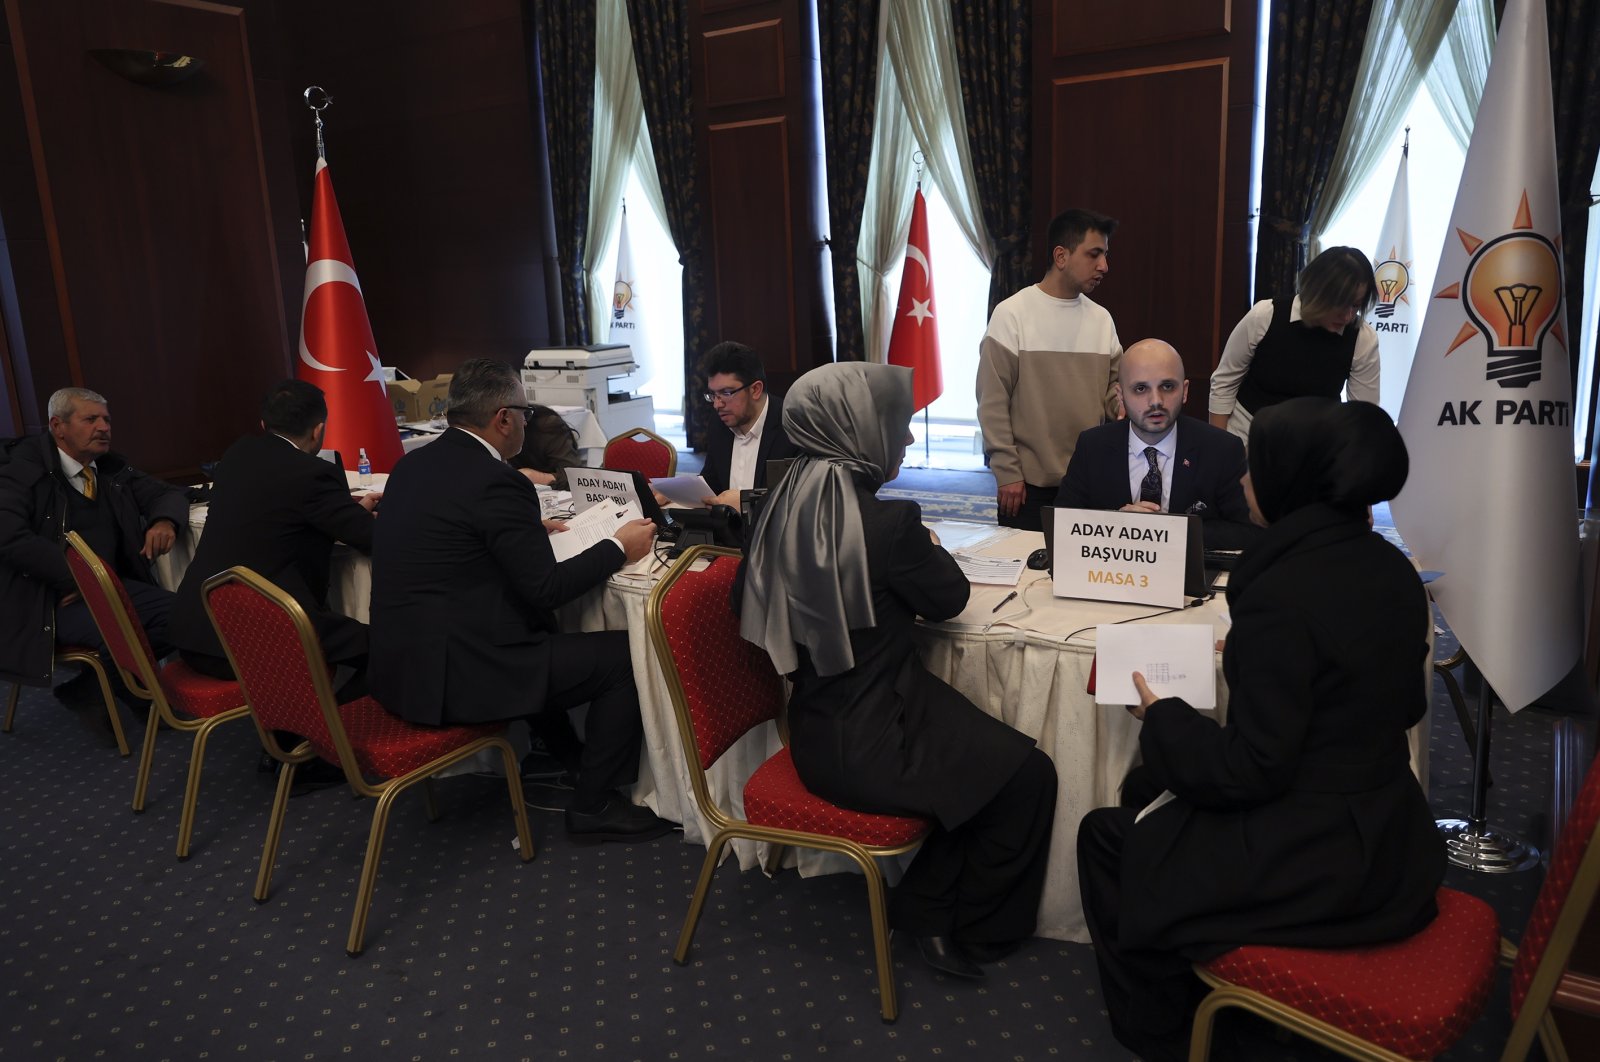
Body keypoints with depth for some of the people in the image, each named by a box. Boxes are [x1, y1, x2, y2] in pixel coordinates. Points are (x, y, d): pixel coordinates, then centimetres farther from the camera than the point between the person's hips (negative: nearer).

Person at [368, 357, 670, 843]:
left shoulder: (412, 463, 8)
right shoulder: (496, 482, -18)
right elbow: (546, 587, -16)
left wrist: (530, 529, 23)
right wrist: (619, 546, -3)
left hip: (401, 658, 10)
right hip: (454, 674, -10)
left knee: (545, 624, 30)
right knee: (627, 654, -4)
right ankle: (593, 806, 7)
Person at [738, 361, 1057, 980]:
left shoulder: (789, 505, -3)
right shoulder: (889, 522, -25)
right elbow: (949, 599, -9)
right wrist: (928, 552, 13)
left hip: (818, 733, 8)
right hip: (869, 750, -8)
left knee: (984, 753, 19)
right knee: (1027, 775, 8)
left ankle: (922, 909, 25)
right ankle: (972, 935, 25)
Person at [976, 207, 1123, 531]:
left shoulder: (1101, 319, 8)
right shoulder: (1012, 314, -6)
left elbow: (1111, 387, 14)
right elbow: (993, 401, -8)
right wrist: (1006, 472, -11)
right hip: (1028, 482, -4)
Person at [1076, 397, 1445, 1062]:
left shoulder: (1281, 594, -27)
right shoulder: (1391, 570, -1)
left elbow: (1252, 770, -23)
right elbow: (1404, 705, 12)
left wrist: (1160, 717, -7)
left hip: (1314, 867, -8)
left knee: (1105, 835, 13)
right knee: (1154, 801, 26)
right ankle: (1186, 984, 39)